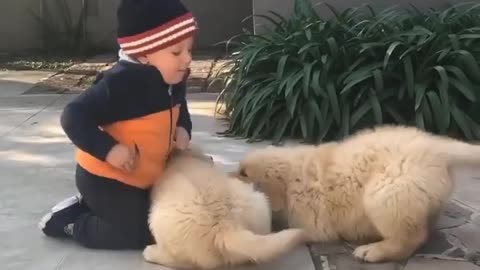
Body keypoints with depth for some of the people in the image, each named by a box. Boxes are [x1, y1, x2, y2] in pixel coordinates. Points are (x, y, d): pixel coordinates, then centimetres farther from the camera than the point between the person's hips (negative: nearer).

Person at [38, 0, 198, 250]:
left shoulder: (173, 80, -4)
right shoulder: (121, 83, -30)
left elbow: (178, 108, 17)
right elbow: (73, 116, -31)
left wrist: (182, 129, -5)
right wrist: (109, 150, -37)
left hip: (141, 177, 9)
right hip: (105, 178, -9)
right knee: (140, 234, -5)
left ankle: (85, 205, 27)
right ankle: (70, 222, 11)